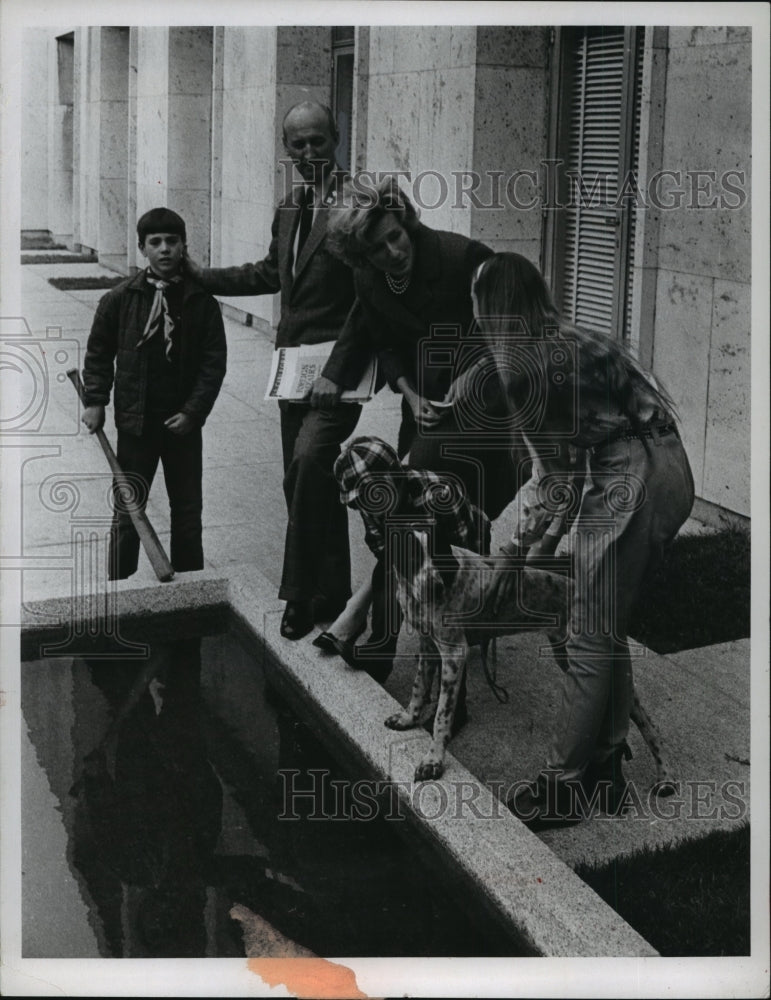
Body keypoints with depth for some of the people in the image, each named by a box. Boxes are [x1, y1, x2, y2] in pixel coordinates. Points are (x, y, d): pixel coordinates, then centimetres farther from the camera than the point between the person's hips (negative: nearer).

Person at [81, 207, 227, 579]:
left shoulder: (201, 300, -3)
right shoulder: (120, 298, -3)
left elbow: (214, 361, -4)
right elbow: (98, 353, 6)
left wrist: (193, 411, -11)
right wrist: (94, 401, -2)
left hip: (183, 423, 1)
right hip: (135, 423, -1)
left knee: (188, 512, 11)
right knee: (127, 512, 4)